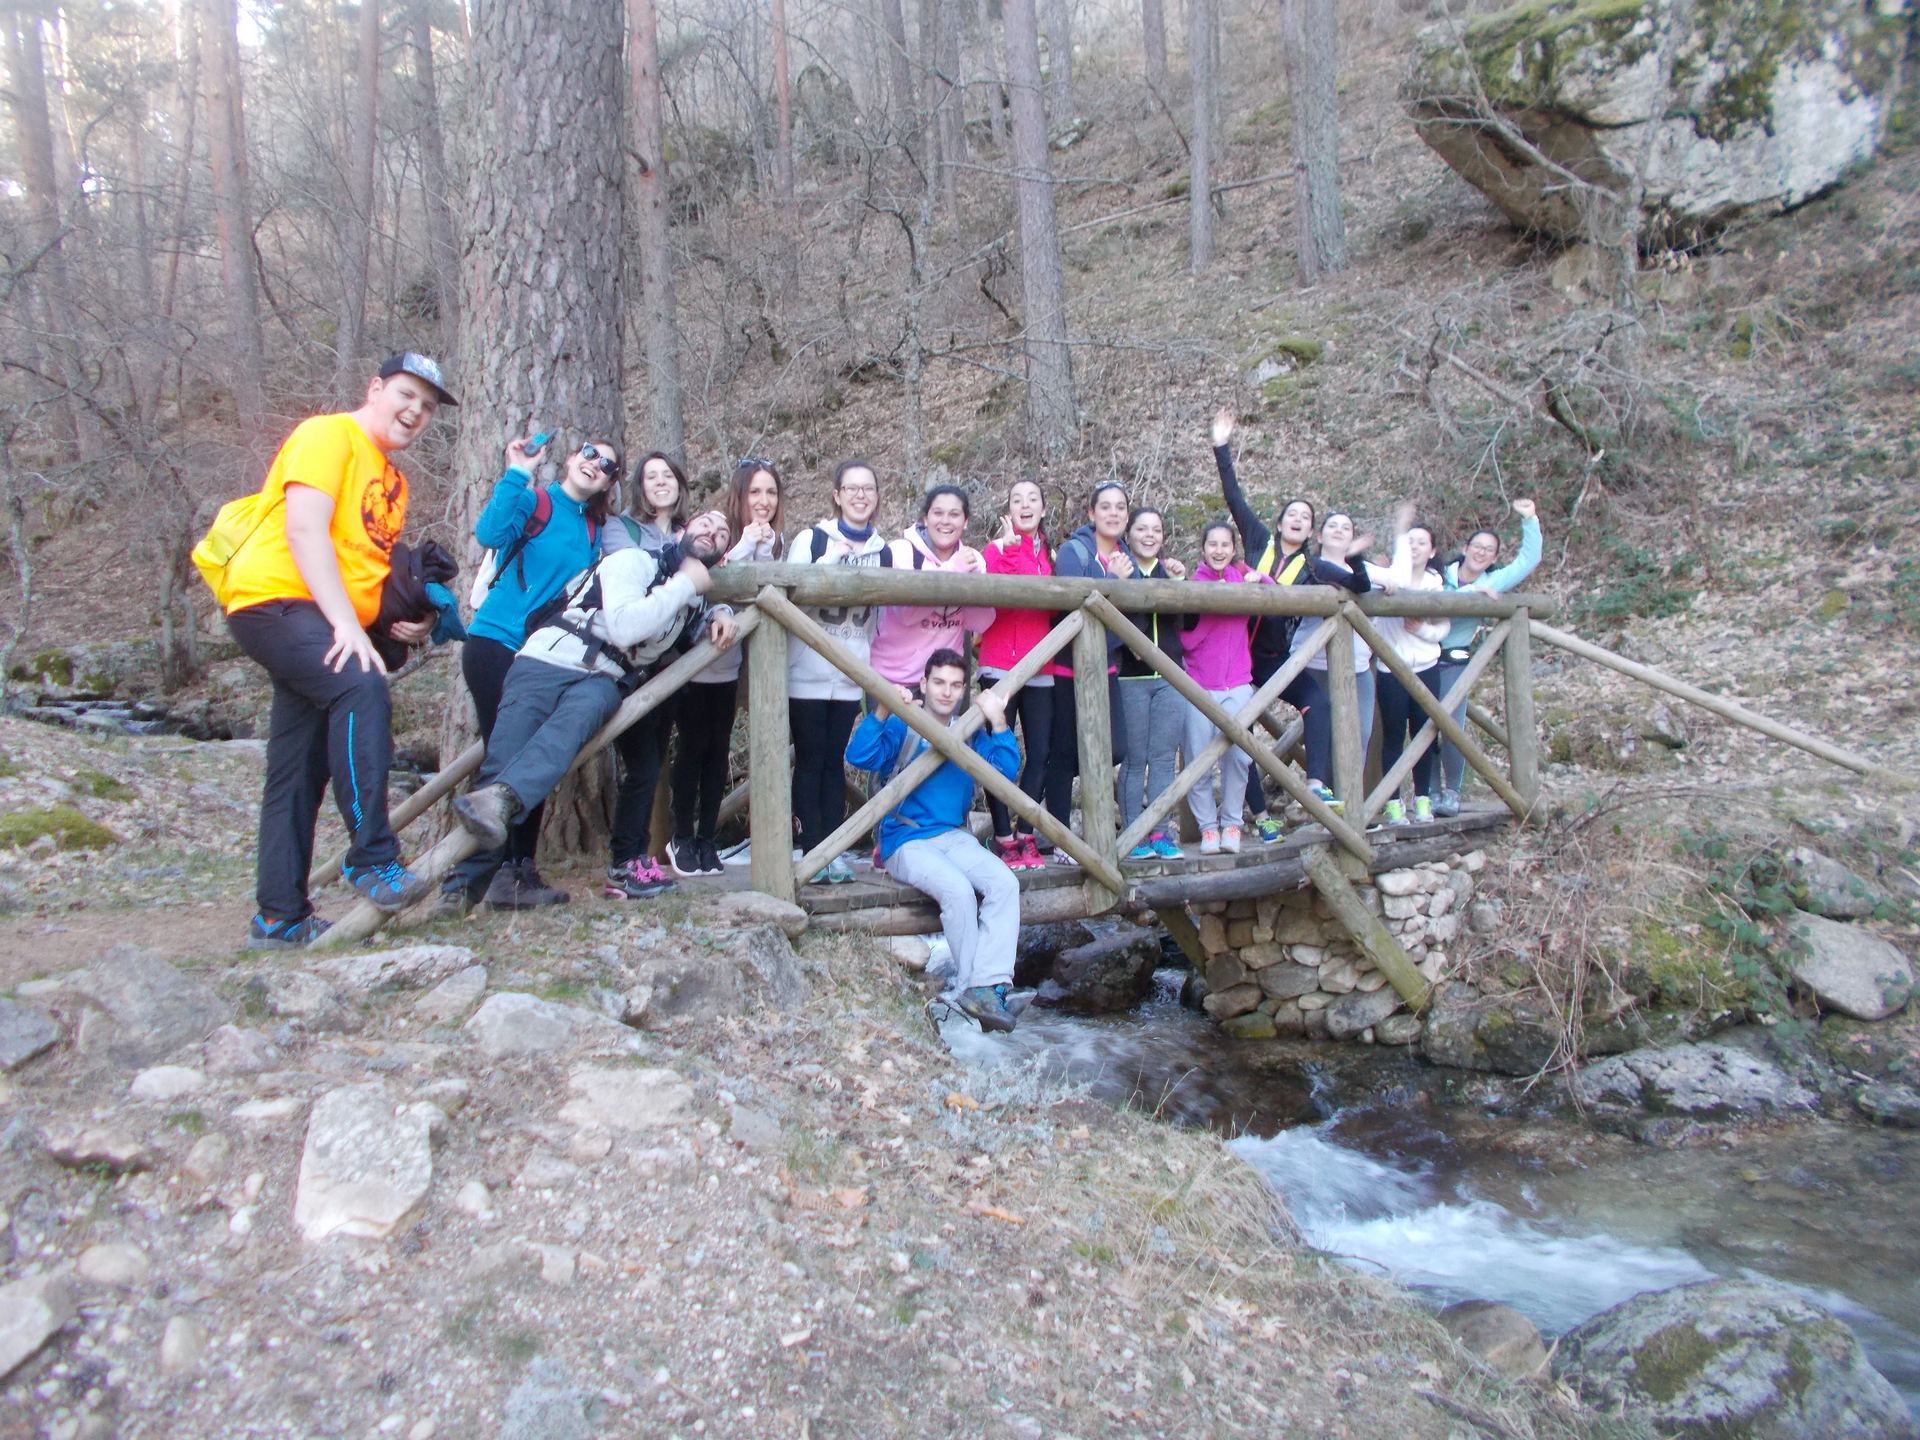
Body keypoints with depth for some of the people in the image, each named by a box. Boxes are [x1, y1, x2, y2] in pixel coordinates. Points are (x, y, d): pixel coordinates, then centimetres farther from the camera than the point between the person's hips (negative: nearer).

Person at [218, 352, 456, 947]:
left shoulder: (393, 479, 22)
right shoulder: (329, 434, -5)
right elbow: (304, 528, -18)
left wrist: (404, 618, 8)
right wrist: (347, 623, -26)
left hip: (325, 625, 10)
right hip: (275, 600, -9)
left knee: (302, 773, 9)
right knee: (362, 687, -34)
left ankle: (280, 916, 16)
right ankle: (372, 859, -33)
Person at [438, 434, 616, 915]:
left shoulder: (595, 531, 16)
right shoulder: (532, 501, -3)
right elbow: (489, 533, -22)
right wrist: (517, 472, -20)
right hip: (497, 644, -7)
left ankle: (512, 875, 13)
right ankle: (467, 880, -8)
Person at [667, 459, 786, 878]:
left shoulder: (777, 544, 1)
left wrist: (763, 551, -21)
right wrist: (745, 545, -25)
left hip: (730, 665, 4)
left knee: (719, 749, 7)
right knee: (693, 746, 0)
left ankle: (706, 839, 17)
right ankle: (682, 839, 13)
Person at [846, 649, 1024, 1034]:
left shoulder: (969, 733, 13)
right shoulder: (901, 727, 0)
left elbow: (1006, 771, 2)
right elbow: (858, 756, -17)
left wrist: (998, 723, -10)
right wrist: (882, 712, -32)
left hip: (954, 837, 5)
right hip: (905, 841, -5)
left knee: (1005, 882, -23)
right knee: (957, 889, -32)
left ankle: (986, 987, -27)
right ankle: (971, 988, -15)